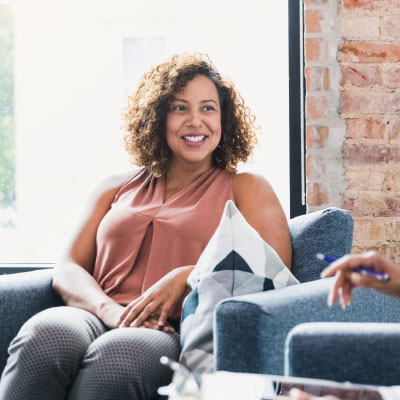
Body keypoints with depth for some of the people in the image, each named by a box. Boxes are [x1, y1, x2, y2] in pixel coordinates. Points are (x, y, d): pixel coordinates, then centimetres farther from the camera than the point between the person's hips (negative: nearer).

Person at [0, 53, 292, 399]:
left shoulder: (245, 189, 20)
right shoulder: (118, 189, 28)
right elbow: (67, 270, 17)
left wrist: (185, 279, -11)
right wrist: (110, 310, -7)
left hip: (180, 333, -3)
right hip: (98, 319, 3)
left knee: (114, 355, -41)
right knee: (41, 337, -36)